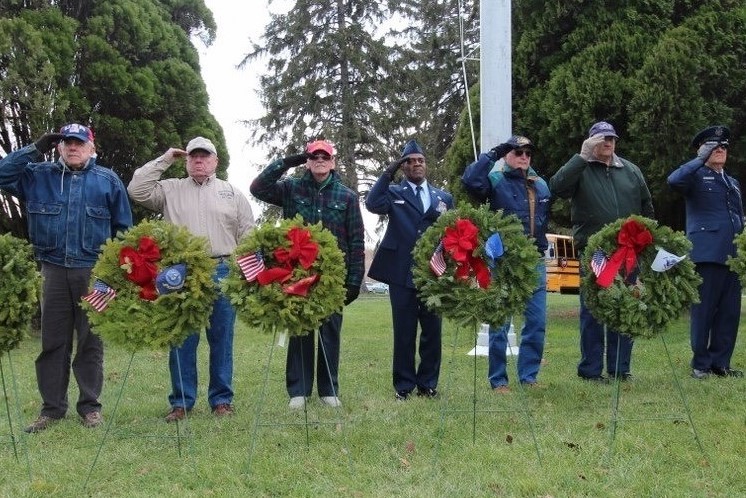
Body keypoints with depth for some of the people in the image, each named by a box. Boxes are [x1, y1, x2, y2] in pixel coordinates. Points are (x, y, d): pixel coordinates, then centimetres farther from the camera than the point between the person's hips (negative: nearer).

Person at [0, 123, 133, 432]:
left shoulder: (108, 180, 6)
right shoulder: (39, 175, 9)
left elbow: (123, 227, 8)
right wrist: (35, 151, -3)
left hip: (94, 272, -1)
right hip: (54, 270, 1)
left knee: (91, 342, 5)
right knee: (53, 341, 5)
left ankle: (90, 406, 14)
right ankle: (52, 407, 13)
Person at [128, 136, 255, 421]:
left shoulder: (232, 194, 12)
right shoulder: (170, 190, 12)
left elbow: (247, 237, 9)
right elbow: (136, 190, -1)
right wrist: (163, 161, 2)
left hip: (222, 272, 0)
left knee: (221, 338, 4)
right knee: (182, 339, 2)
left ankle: (221, 399, 13)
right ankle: (182, 401, 10)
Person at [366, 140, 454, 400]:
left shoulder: (443, 197, 15)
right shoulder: (393, 192, 6)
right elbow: (372, 204, -15)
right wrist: (389, 172, -15)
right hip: (402, 273, -2)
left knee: (432, 331, 6)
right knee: (404, 332, 3)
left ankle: (428, 383, 17)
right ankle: (404, 385, 12)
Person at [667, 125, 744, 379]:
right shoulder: (696, 176, 3)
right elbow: (674, 181, -20)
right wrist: (701, 159, -14)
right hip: (706, 253, -6)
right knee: (703, 311, -3)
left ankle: (721, 362, 13)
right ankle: (700, 365, 4)